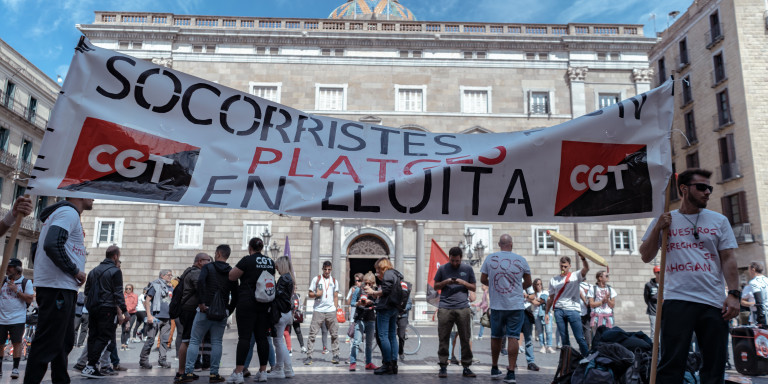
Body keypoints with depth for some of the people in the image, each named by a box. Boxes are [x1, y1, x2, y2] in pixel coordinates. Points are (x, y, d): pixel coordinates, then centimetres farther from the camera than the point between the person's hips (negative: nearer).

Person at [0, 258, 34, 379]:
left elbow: (30, 299, -5)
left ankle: (15, 368, 0)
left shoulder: (26, 282, 1)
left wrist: (16, 291, -13)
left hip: (17, 319, -3)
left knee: (17, 343, -5)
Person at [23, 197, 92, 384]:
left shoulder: (61, 213, 20)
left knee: (64, 342, 16)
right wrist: (75, 271, -15)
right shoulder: (69, 213, -11)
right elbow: (52, 245, -26)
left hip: (63, 288, 11)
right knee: (48, 344, -6)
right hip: (57, 288, -11)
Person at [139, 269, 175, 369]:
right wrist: (149, 315, -14)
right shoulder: (155, 285, -2)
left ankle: (162, 360, 14)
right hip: (156, 317, -6)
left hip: (167, 318, 6)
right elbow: (147, 301, -6)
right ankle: (143, 360, 8)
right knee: (150, 339, -4)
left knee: (165, 340, 7)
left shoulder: (171, 288, 17)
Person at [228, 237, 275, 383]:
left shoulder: (247, 260, -8)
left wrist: (235, 268, 15)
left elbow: (231, 277, -4)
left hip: (248, 302, -5)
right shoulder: (270, 262, 10)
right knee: (262, 337, 8)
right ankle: (263, 371, 11)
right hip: (265, 304, 5)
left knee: (244, 337, -4)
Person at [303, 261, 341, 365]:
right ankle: (309, 356, -1)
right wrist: (316, 294, -14)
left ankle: (335, 355, 12)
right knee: (312, 333, -6)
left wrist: (336, 309, 6)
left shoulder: (334, 281, 13)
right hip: (318, 310, -2)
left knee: (334, 333, 3)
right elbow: (310, 294, 6)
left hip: (331, 311, 2)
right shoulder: (316, 279, 6)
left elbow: (336, 297, 15)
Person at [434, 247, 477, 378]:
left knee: (465, 339, 3)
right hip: (445, 308, 0)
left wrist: (463, 282, -5)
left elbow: (474, 288, 14)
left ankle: (466, 367, 11)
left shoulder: (467, 269, 11)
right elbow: (436, 286, 14)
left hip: (463, 308, 1)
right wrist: (446, 282, -4)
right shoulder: (442, 269, 10)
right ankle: (443, 366, 8)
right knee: (443, 339, 0)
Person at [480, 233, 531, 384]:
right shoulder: (521, 260, -1)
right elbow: (528, 282, 9)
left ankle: (494, 369, 26)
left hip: (496, 305, 1)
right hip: (516, 305, -1)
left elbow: (483, 279, 6)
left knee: (496, 337, 14)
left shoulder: (490, 258, -1)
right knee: (513, 337, 0)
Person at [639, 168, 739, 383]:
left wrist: (734, 293, -3)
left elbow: (728, 259, 8)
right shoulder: (665, 220, 10)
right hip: (677, 299, -2)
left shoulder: (719, 221, 13)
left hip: (714, 302, 2)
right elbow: (646, 257, 7)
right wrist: (657, 229, -5)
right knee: (671, 365, -4)